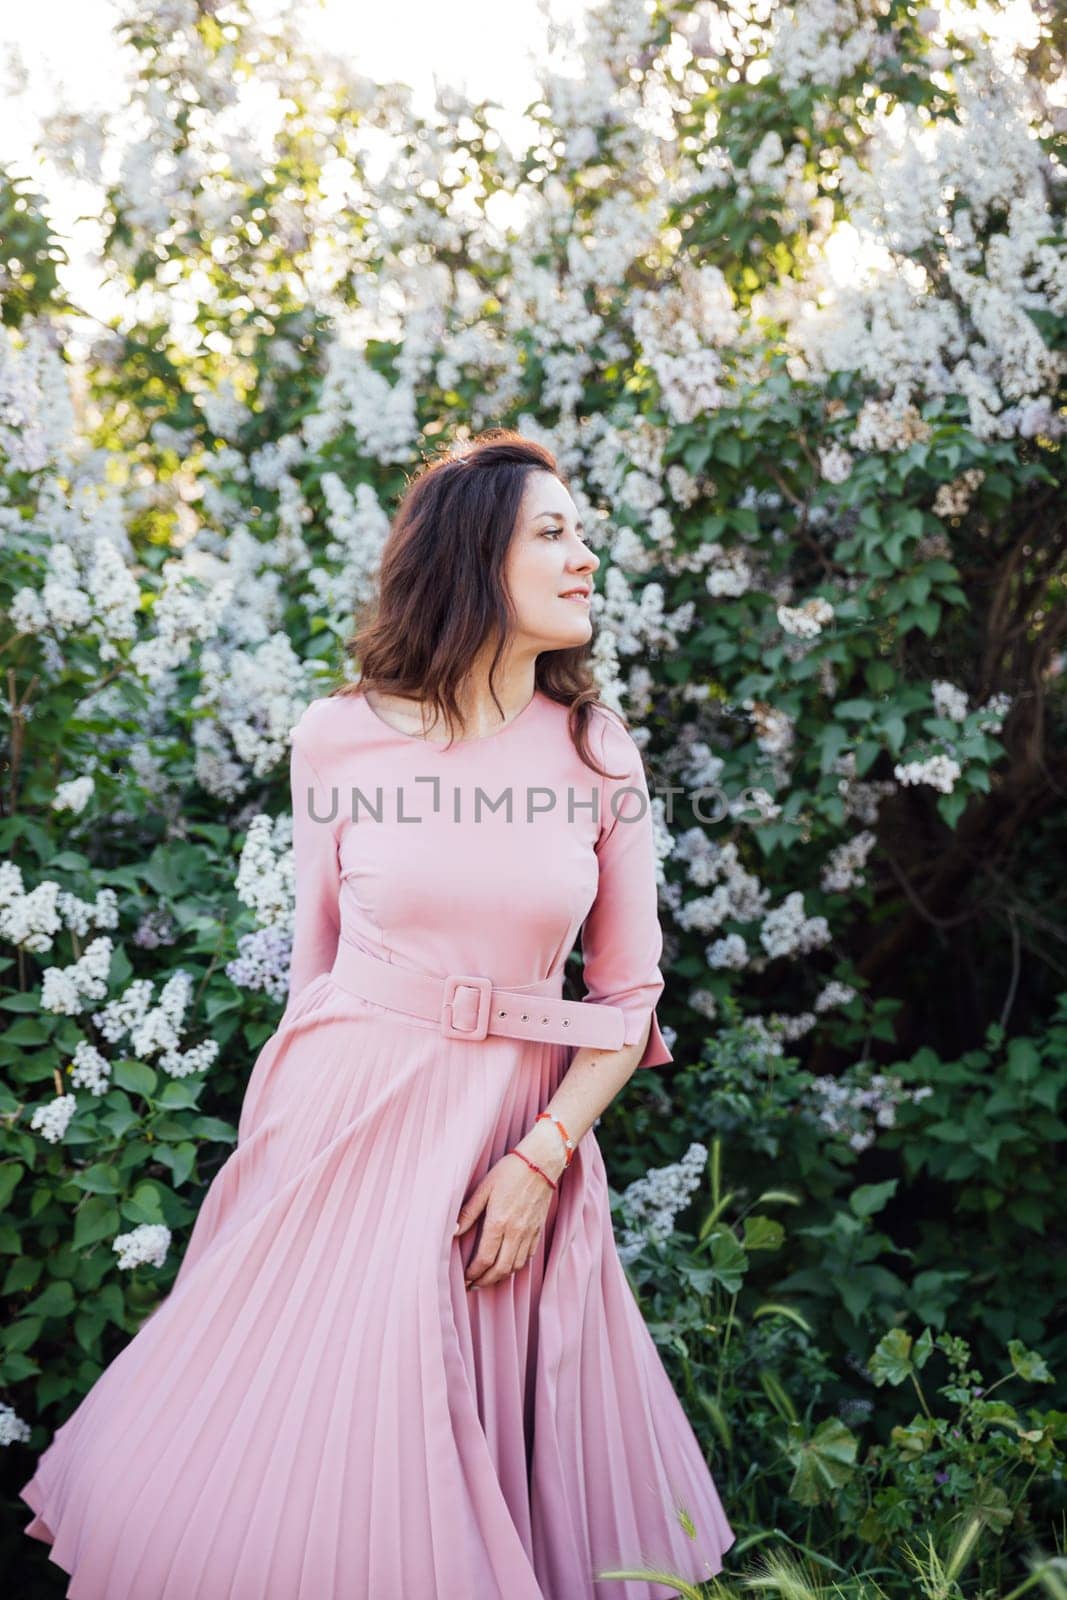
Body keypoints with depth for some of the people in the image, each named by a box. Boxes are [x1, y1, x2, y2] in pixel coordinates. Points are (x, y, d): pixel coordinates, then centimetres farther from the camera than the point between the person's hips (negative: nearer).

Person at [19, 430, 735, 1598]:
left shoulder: (601, 756, 1)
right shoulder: (340, 739, -2)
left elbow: (628, 994, 3)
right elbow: (315, 964, 7)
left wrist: (544, 1156, -8)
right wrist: (299, 1112, 11)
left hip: (521, 1135, 1)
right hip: (347, 1121, -1)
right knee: (290, 1458, 3)